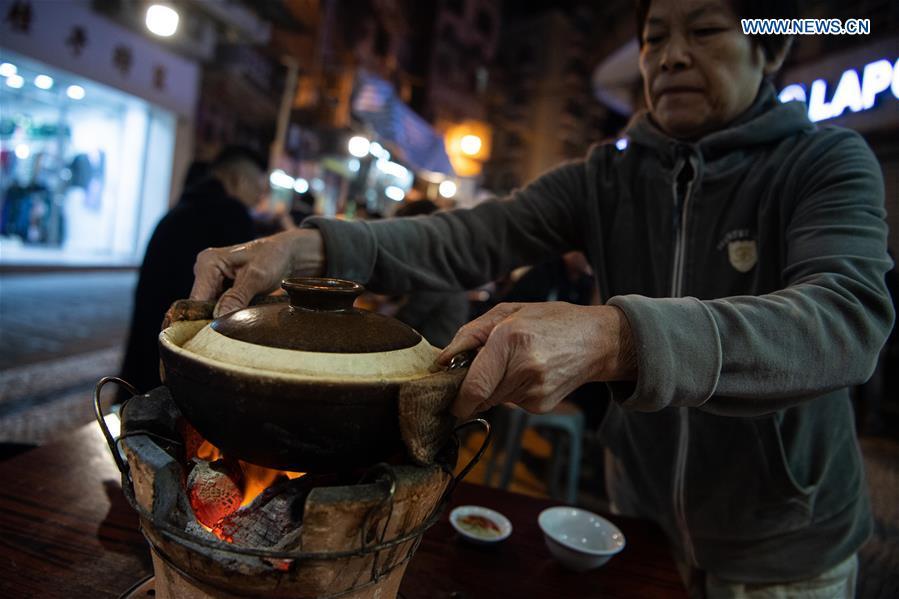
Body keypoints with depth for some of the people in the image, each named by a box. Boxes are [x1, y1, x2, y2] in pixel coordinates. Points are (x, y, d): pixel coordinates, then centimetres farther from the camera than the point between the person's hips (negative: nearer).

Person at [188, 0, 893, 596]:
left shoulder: (826, 161, -12)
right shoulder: (607, 176, -3)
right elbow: (475, 237, -16)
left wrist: (612, 336, -47)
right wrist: (311, 245, -32)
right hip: (642, 514, 2)